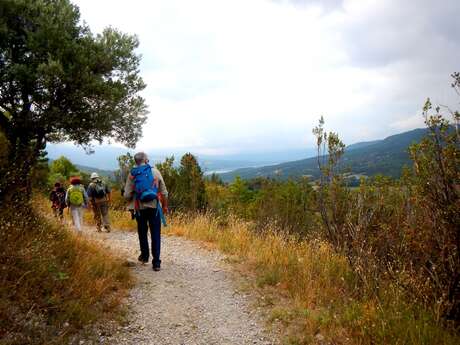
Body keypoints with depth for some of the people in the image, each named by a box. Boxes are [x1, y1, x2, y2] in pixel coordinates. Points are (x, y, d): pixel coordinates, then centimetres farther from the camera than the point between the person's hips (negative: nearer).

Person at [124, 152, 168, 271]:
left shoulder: (132, 174, -1)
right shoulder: (155, 171, -1)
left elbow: (127, 195, -3)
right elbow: (164, 192, 0)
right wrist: (165, 205, 13)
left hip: (140, 208, 1)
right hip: (154, 207, -1)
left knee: (142, 233, 20)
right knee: (156, 235, 3)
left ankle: (144, 256, 34)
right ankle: (156, 262, 0)